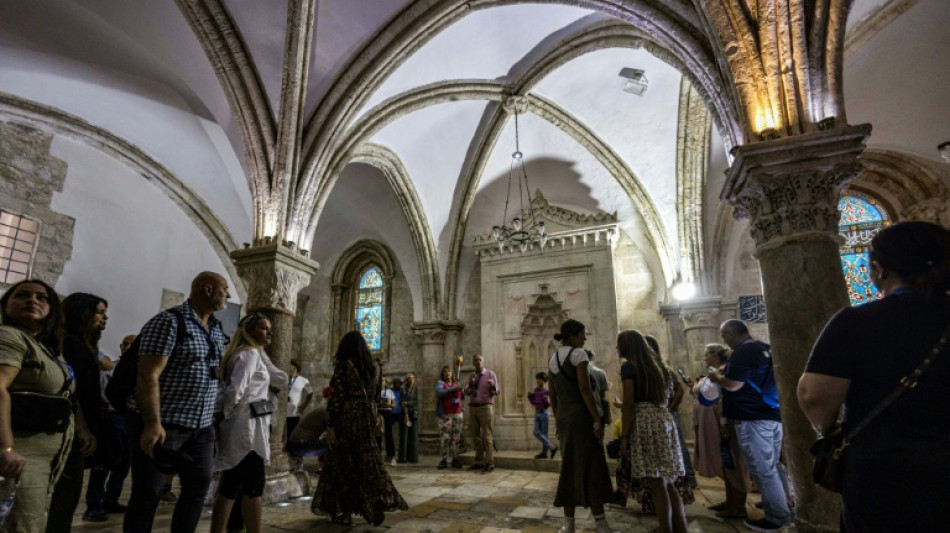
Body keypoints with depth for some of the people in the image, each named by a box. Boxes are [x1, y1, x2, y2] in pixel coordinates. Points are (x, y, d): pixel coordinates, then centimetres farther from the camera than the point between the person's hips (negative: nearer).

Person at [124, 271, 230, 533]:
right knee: (148, 492, 5)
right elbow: (148, 376, -20)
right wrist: (153, 424, -26)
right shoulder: (169, 322, -14)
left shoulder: (217, 329, 10)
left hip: (201, 427, 7)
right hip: (162, 425, -7)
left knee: (199, 485, 12)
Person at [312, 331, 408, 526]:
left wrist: (331, 424, -11)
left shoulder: (343, 364, -9)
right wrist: (370, 417, 18)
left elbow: (337, 396, -13)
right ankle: (378, 504, 6)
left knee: (343, 462, 5)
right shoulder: (370, 366, 10)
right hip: (367, 418, 6)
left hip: (348, 418, -6)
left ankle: (344, 512, 13)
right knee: (368, 460, 11)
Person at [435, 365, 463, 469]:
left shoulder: (457, 383, 16)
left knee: (456, 438, 3)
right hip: (445, 415, -4)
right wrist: (453, 388, -22)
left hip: (457, 414, 4)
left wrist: (461, 390, 0)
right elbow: (439, 393, -16)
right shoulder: (440, 383, 4)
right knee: (444, 438, -8)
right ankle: (444, 460, -1)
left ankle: (455, 459, 10)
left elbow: (461, 396, 22)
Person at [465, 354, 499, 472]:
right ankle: (479, 462, 20)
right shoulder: (471, 376, 12)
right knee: (476, 436, 10)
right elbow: (467, 393, 5)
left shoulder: (490, 374, -1)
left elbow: (496, 392, -4)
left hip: (485, 408, -5)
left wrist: (493, 386, -26)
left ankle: (489, 463, -2)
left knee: (486, 436, -8)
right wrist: (470, 383, -13)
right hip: (473, 408, 5)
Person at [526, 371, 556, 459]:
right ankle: (552, 447, 11)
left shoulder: (546, 391, -8)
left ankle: (544, 452, 10)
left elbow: (549, 404, -8)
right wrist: (530, 397, -2)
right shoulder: (535, 390, 8)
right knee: (536, 433, 2)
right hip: (537, 413, 6)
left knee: (544, 433, -1)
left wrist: (546, 399, -28)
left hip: (544, 413, -6)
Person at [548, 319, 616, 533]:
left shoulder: (553, 359, 12)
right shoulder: (578, 354, -10)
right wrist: (597, 419, -16)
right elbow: (584, 389, -18)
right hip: (582, 417, -7)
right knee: (592, 469, 1)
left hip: (564, 419, 7)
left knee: (569, 469, 11)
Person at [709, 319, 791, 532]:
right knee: (773, 466, 18)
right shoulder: (766, 348, 14)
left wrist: (717, 377, -1)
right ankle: (786, 509, 25)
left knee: (762, 470, 0)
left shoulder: (743, 351, -15)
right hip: (773, 414, 9)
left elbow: (733, 385, -19)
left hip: (753, 417, -9)